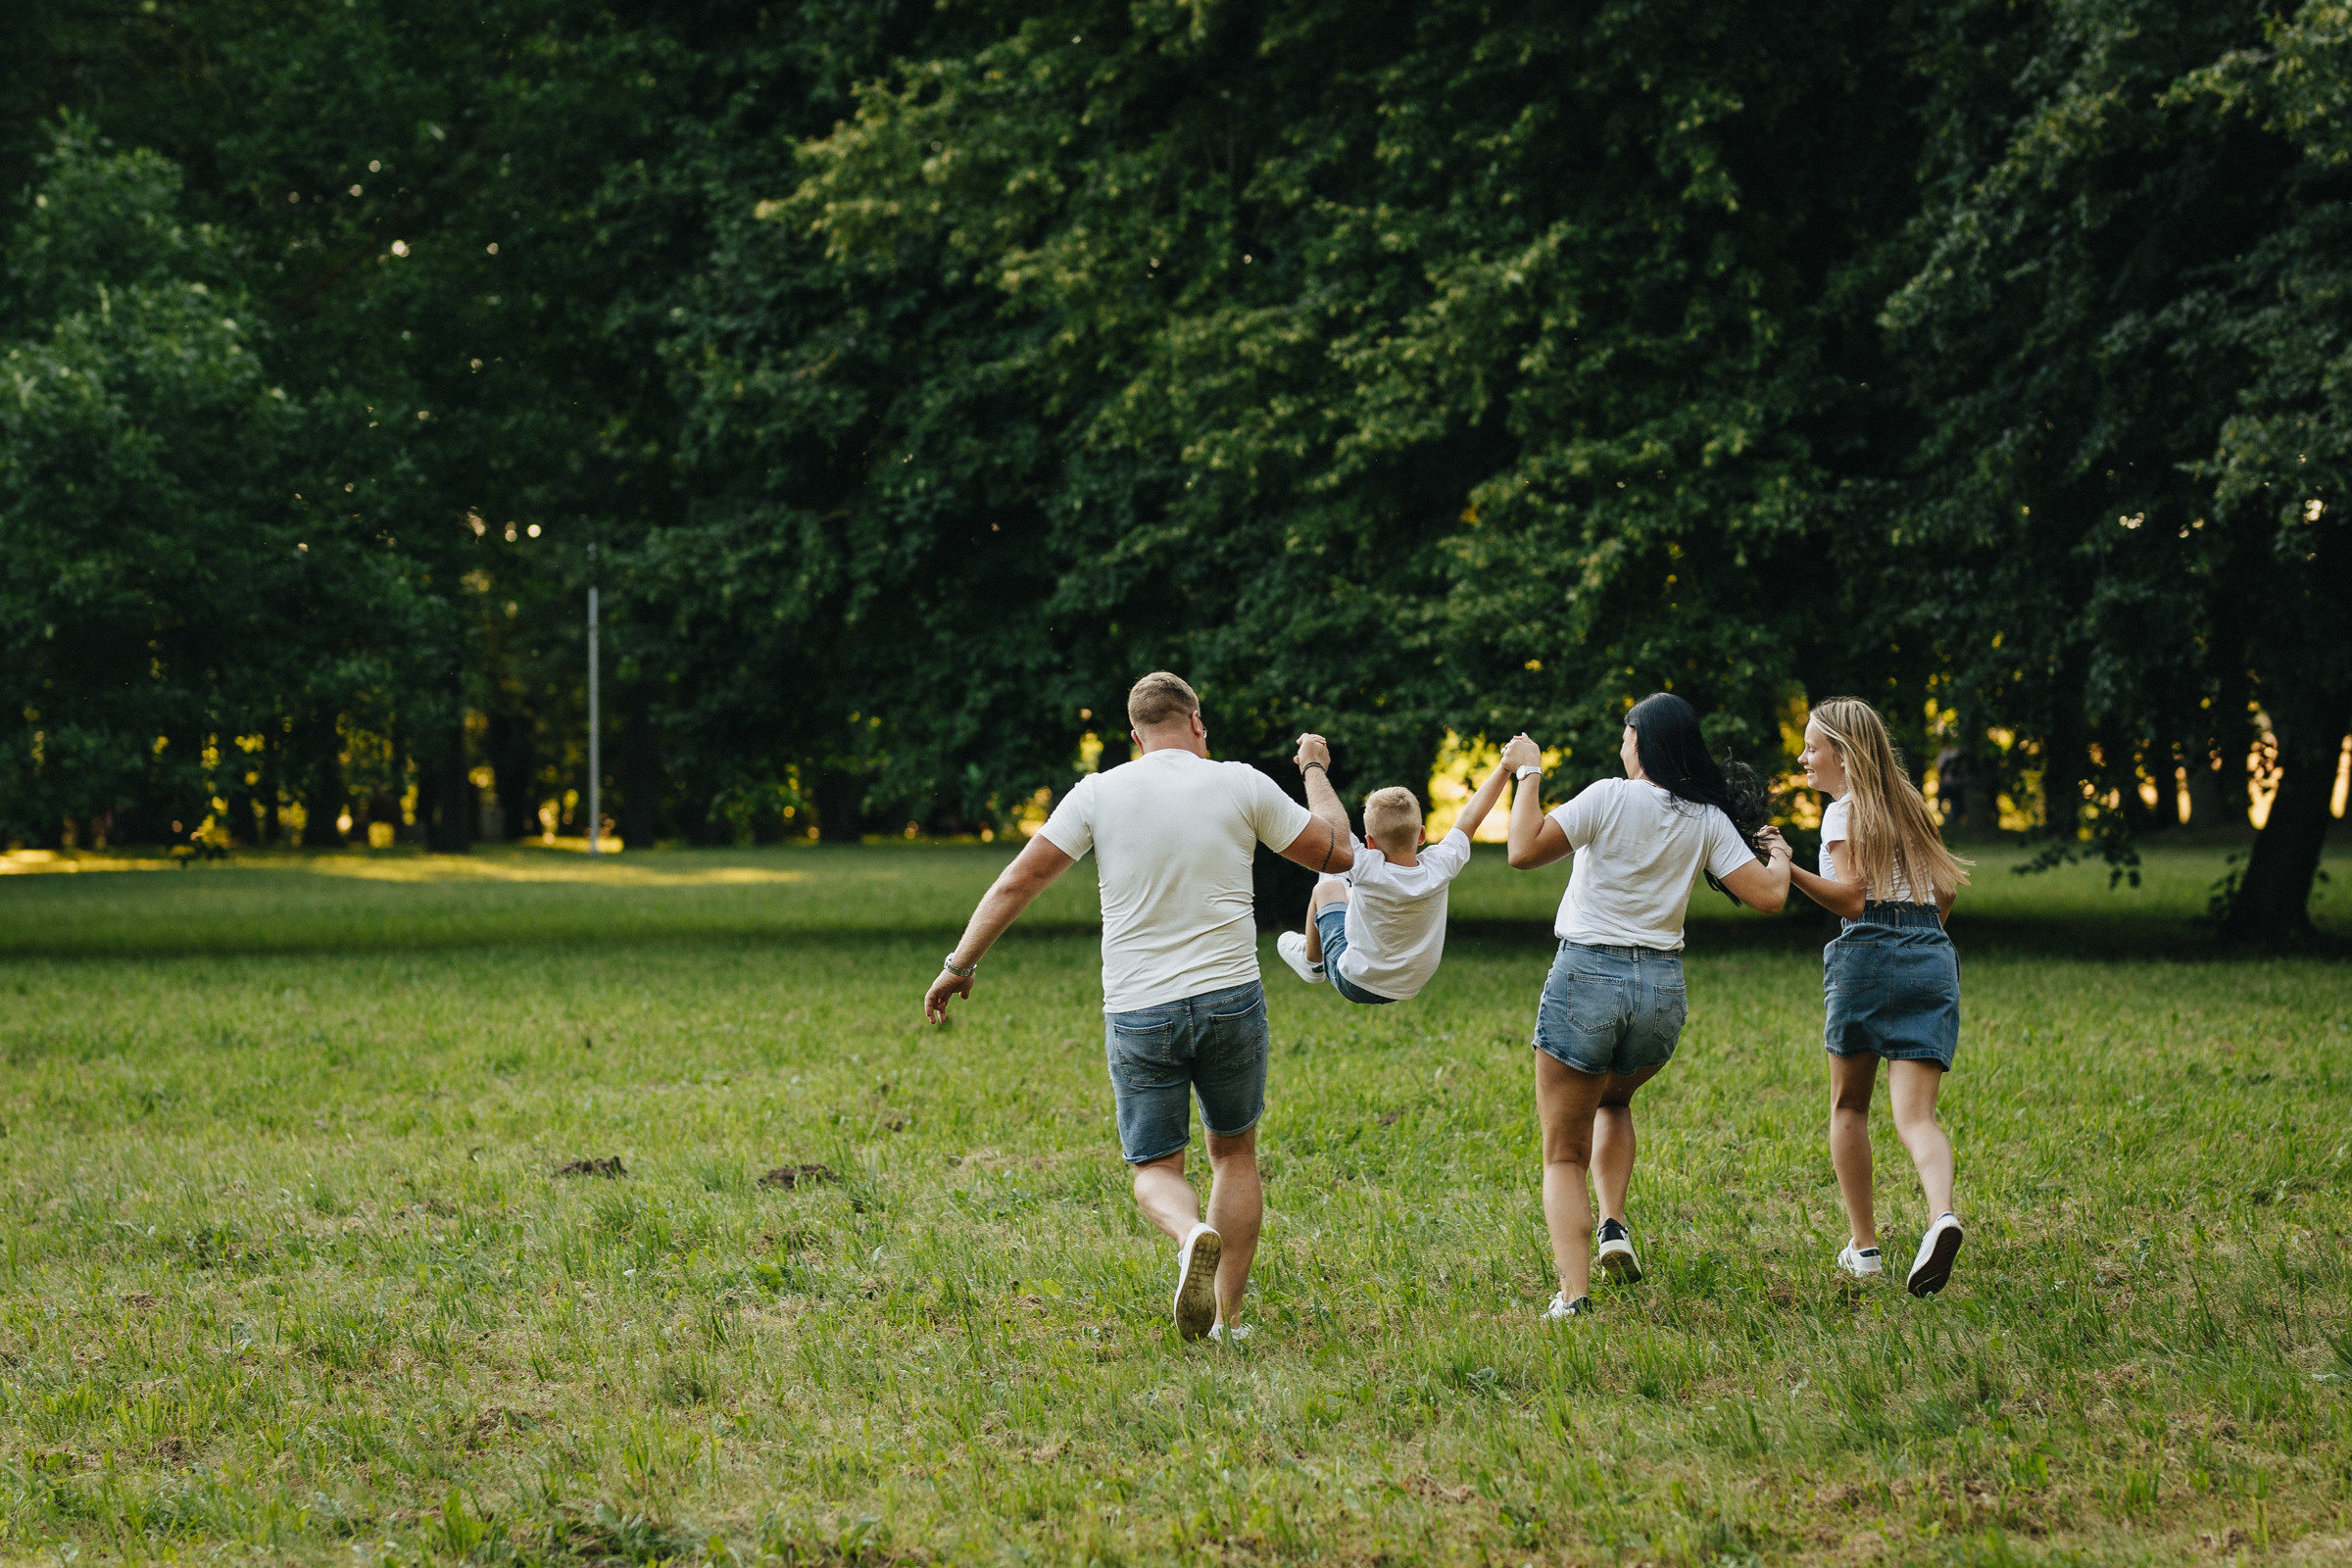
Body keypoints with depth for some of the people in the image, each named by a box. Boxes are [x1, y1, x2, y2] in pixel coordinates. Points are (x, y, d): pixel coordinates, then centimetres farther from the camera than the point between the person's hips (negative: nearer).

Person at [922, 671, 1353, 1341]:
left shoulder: (1099, 794, -1)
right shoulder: (1241, 786, -1)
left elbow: (1017, 882, -1)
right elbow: (1337, 852, 9)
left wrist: (960, 965, 9)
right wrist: (1316, 771, 25)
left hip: (1137, 1012, 0)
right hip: (1230, 1002, 0)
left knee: (1156, 1169, 10)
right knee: (1235, 1151, 19)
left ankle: (1191, 1234, -25)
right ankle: (1228, 1323, 15)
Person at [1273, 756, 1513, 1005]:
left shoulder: (1367, 870, -29)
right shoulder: (1440, 867, -20)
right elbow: (1471, 817, -8)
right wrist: (1505, 767, 3)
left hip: (1355, 986, -5)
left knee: (1328, 887, 16)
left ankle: (1312, 961, 37)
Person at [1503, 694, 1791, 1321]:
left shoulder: (1609, 798, -10)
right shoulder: (1707, 820, 2)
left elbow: (1524, 852, -16)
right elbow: (1768, 894, -1)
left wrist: (1528, 774, -4)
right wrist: (1780, 859, 21)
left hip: (1586, 976, -4)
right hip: (1663, 987, 4)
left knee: (1564, 1157, 6)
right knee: (1613, 1099, 35)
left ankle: (1574, 1293, -11)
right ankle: (1614, 1228, 14)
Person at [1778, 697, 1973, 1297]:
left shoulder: (1845, 810, -1)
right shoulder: (1906, 803, 21)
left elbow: (1852, 896, -12)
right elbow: (1948, 888, 25)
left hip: (1870, 955, -5)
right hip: (1934, 959, 5)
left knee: (1849, 1105, 14)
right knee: (1916, 1114, -5)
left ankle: (1862, 1245, 15)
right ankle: (1942, 1214, -34)